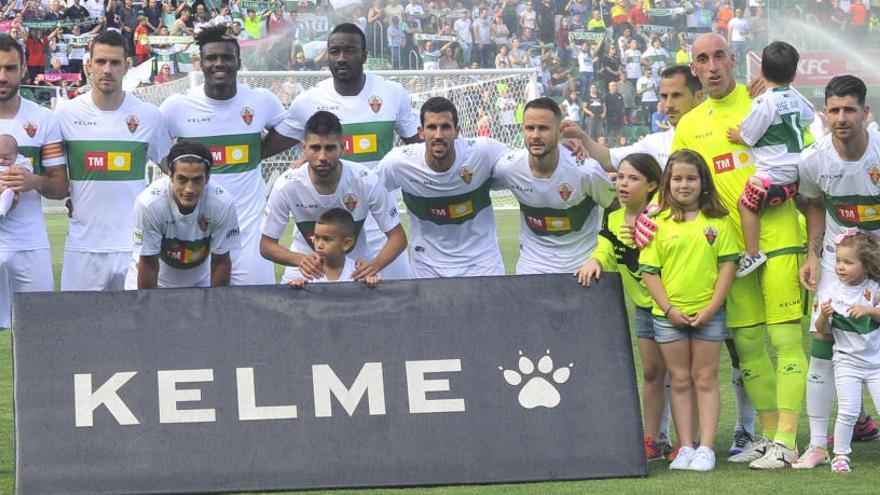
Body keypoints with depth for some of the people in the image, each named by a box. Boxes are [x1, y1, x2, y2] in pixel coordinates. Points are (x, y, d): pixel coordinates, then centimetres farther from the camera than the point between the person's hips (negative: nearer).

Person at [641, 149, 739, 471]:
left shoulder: (718, 221, 0)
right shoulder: (659, 222, 1)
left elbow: (728, 264, -2)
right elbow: (649, 270, 0)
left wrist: (712, 307, -10)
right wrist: (669, 309, -9)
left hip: (707, 312, -1)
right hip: (669, 315, 1)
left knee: (705, 379, 3)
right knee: (680, 381, 6)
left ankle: (706, 448, 3)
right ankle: (685, 448, 9)